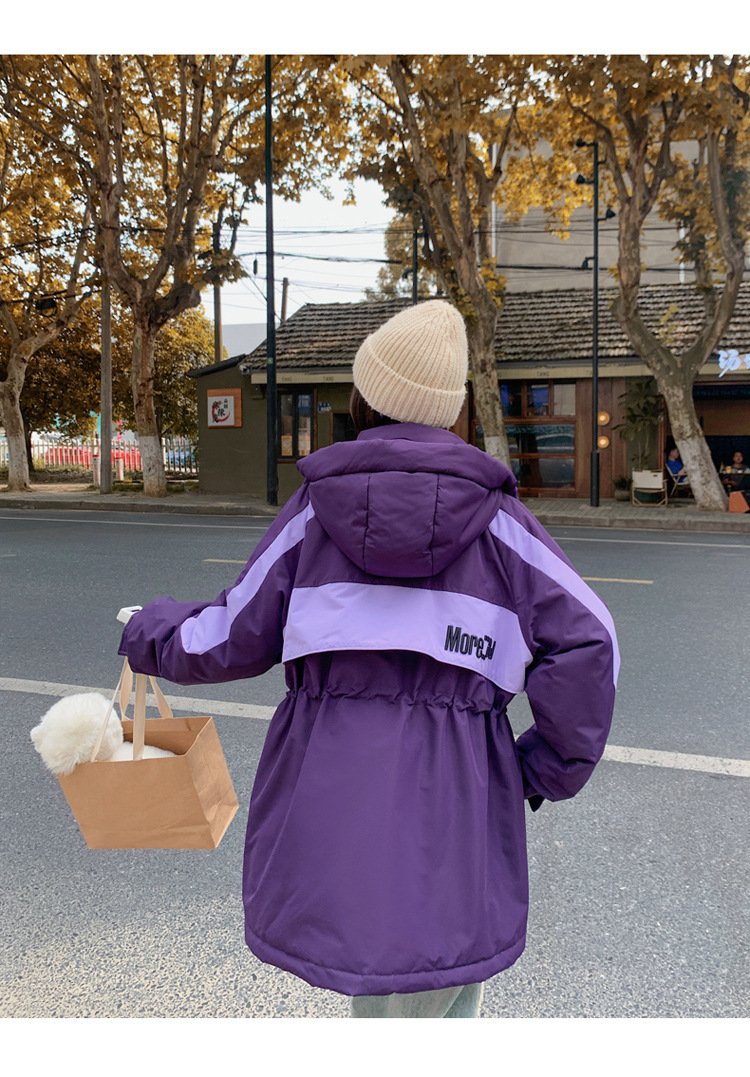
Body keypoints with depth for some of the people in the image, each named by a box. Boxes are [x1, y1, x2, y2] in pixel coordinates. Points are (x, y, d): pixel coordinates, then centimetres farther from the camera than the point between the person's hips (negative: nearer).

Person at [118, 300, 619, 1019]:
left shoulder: (315, 506, 0)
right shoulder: (494, 516, 0)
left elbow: (237, 637, 4)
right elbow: (584, 639, -7)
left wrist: (152, 634, 25)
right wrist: (550, 768, 5)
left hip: (325, 799, 2)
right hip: (450, 806, -1)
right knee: (437, 1001, 12)